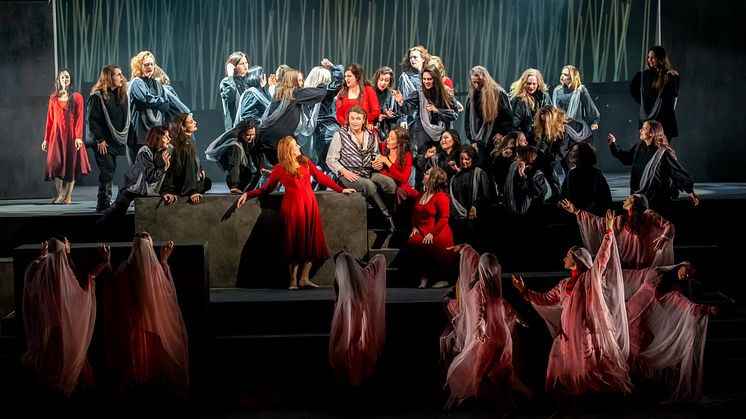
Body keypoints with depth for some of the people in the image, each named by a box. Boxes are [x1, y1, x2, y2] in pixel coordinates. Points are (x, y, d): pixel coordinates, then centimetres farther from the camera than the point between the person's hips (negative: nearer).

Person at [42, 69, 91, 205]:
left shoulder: (77, 97, 2)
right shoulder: (53, 97, 10)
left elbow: (79, 118, -4)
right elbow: (50, 119, 10)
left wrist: (78, 137, -14)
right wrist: (46, 138, 7)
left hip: (71, 134, -2)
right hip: (57, 133, 2)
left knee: (71, 163, -1)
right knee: (56, 162, -6)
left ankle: (68, 196, 5)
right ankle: (58, 194, 5)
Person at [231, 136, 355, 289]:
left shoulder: (305, 162, 13)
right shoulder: (280, 169, 2)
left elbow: (321, 177, 15)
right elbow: (267, 189, 5)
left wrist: (341, 189, 13)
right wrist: (247, 194, -7)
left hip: (309, 205, 4)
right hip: (293, 206, -4)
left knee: (310, 242, 2)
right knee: (295, 243, -3)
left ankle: (304, 279, 10)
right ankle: (293, 281, 5)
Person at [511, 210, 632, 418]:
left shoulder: (590, 278, -2)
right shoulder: (564, 284, 15)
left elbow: (603, 257, -13)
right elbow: (545, 299, 22)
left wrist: (609, 232, -19)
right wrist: (524, 291, 19)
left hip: (582, 331, -6)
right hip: (565, 331, 6)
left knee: (578, 371, -2)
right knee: (561, 370, 7)